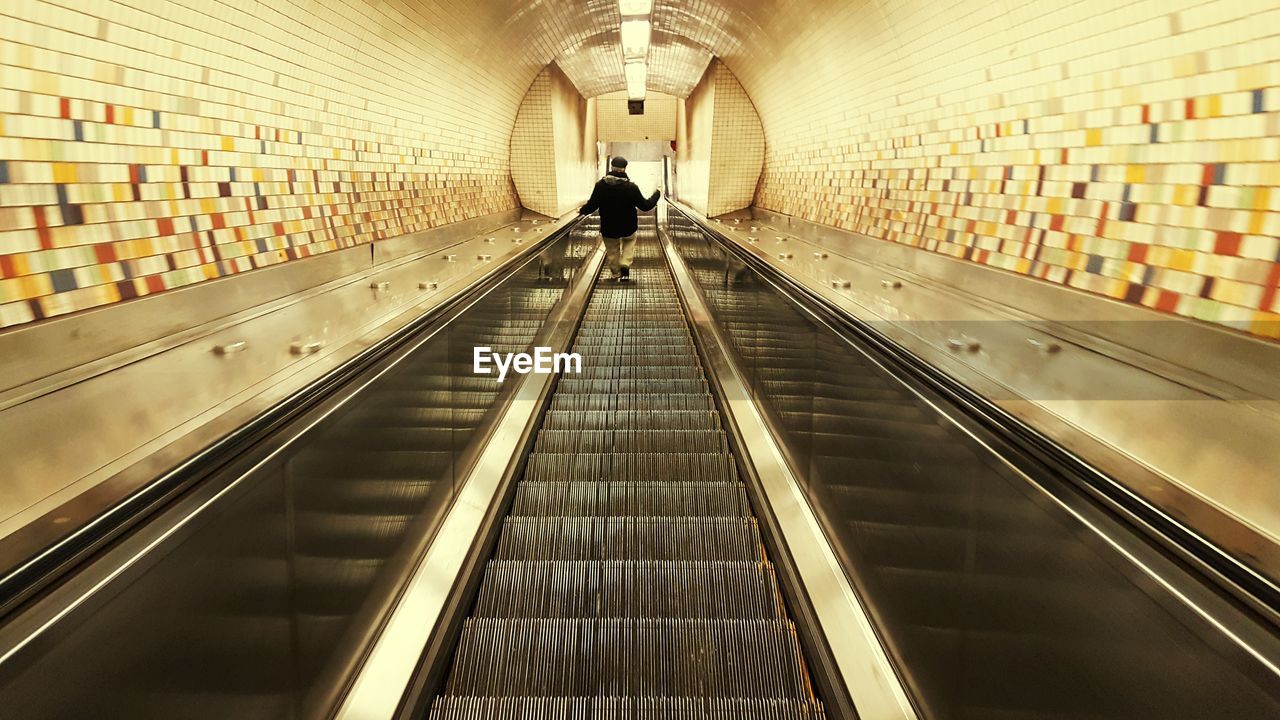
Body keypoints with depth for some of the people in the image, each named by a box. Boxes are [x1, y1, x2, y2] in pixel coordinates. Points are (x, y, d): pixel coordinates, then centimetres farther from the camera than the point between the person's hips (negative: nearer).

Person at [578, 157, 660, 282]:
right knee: (629, 242, 27)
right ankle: (625, 265, 7)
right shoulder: (631, 187, -18)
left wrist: (582, 210, 11)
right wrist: (657, 194, 8)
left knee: (612, 251, 21)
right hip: (628, 226, -1)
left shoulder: (600, 185, -15)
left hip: (608, 228, 1)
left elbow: (591, 206, -11)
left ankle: (616, 274, 30)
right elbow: (645, 205, -10)